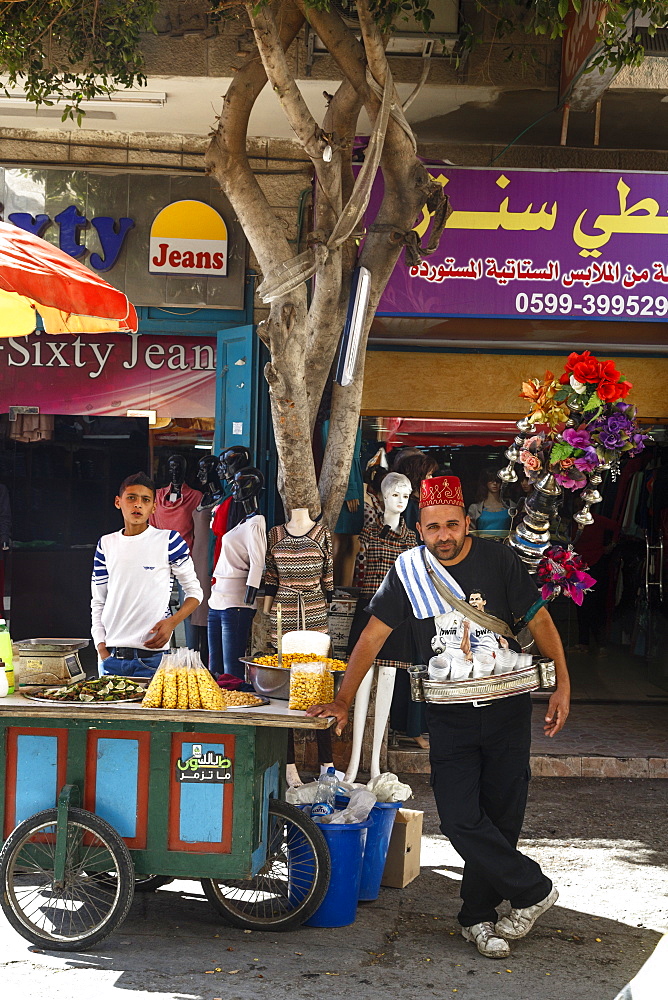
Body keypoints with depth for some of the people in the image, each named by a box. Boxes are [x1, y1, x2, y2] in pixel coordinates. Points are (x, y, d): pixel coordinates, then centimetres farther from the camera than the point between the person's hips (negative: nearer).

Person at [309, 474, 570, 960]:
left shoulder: (498, 560, -5)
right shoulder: (409, 570, -2)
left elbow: (539, 619, 1)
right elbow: (373, 635, 0)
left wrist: (564, 684, -4)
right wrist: (342, 701, -4)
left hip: (507, 708, 0)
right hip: (450, 715, 1)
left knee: (501, 815, 3)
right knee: (460, 818, -10)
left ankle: (479, 917, 19)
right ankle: (534, 890, 8)